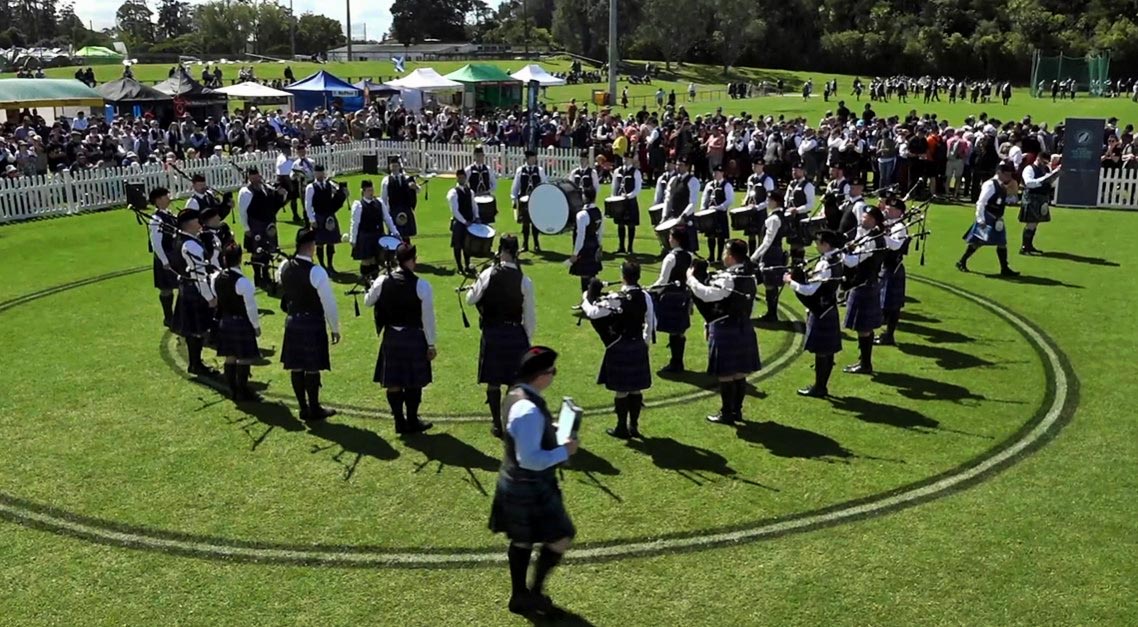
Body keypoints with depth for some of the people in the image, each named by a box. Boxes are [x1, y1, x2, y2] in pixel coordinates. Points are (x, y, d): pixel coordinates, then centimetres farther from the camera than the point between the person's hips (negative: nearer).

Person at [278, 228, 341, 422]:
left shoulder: (284, 267, -1)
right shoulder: (316, 272, -19)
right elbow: (329, 303, -15)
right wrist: (334, 328, -5)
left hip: (292, 322, 6)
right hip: (313, 324, -6)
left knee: (296, 367, 12)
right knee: (312, 368, 3)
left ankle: (303, 408, 23)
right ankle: (314, 410, 13)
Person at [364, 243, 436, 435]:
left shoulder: (382, 281, -6)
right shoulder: (422, 286, -14)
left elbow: (368, 302, 12)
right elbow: (428, 318, -11)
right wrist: (431, 344, -2)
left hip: (391, 337, 3)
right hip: (414, 338, -3)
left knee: (394, 382, 11)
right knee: (414, 382, 9)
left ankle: (399, 421, 18)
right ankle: (412, 422, 17)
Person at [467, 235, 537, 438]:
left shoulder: (488, 274, -9)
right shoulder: (524, 281, -9)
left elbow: (471, 299, 2)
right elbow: (529, 316, -4)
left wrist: (475, 286, 22)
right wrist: (528, 339, 8)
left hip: (491, 334, 0)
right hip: (515, 335, 0)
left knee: (493, 382, 10)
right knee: (515, 382, 10)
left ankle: (497, 424, 16)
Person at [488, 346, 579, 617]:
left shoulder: (517, 394, 2)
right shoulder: (529, 410, -30)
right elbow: (530, 459, -30)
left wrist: (552, 433, 5)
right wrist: (564, 451, -20)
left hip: (517, 483, 10)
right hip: (530, 488, -10)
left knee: (521, 541, 21)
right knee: (560, 539, 4)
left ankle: (519, 595, 36)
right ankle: (535, 591, 18)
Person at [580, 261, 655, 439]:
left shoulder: (616, 298, -18)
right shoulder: (645, 297, -2)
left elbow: (593, 313, -15)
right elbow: (651, 322, 5)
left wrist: (585, 301, 5)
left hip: (620, 347, -5)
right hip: (638, 346, 5)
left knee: (621, 389, 4)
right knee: (636, 388, 12)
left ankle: (622, 428, 11)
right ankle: (634, 426, 21)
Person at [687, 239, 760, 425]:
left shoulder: (729, 278, -20)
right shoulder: (749, 277, 7)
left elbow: (707, 294, -28)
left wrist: (691, 278, -16)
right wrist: (714, 280, 12)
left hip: (725, 331, -9)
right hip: (744, 329, 9)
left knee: (725, 374, 0)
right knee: (739, 373, 14)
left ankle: (727, 414, 6)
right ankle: (737, 410, 23)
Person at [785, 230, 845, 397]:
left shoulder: (824, 264, -22)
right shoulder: (836, 260, 7)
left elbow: (809, 290, -23)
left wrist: (790, 281, -13)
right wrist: (805, 276, 8)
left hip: (820, 312, -10)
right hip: (830, 310, 10)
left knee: (820, 351, -1)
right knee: (828, 350, 13)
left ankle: (818, 388, 6)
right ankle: (822, 386, 22)